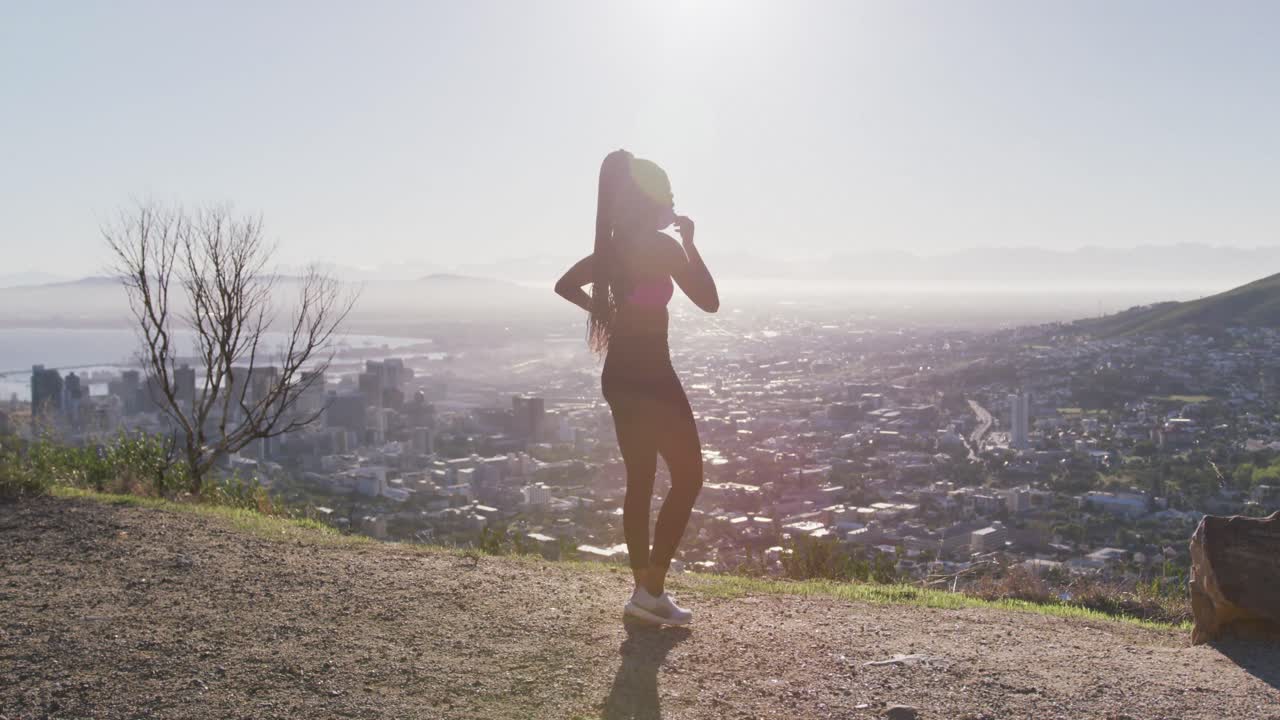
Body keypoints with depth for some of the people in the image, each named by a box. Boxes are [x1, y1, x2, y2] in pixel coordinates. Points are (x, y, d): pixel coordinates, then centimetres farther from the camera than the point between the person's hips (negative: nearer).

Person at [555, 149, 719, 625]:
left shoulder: (613, 247, 10)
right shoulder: (662, 245, -14)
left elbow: (565, 285, 23)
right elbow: (710, 301, -9)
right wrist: (690, 241, -2)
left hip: (618, 373, 9)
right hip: (650, 374, -8)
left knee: (640, 481, 13)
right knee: (688, 476, 1)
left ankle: (645, 589, 17)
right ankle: (652, 589, -2)